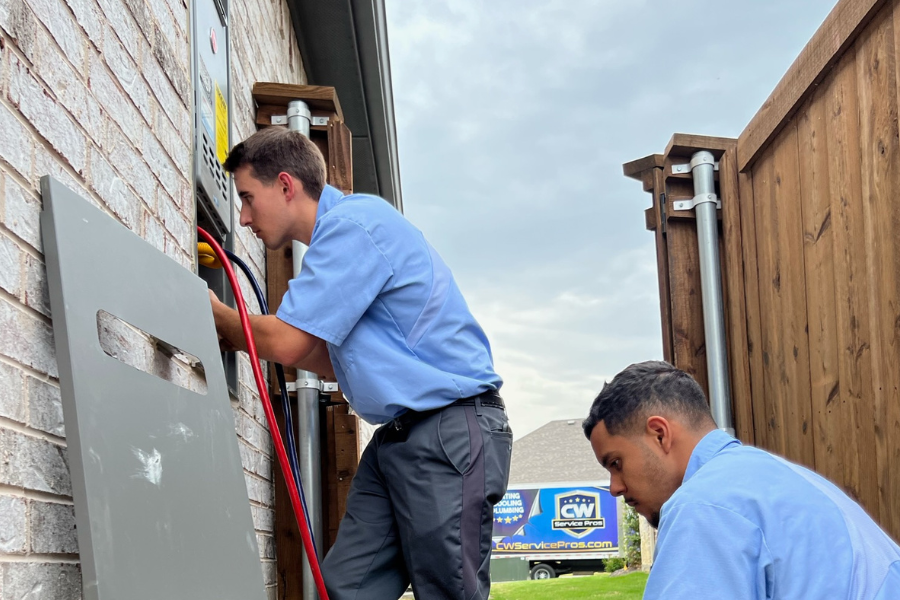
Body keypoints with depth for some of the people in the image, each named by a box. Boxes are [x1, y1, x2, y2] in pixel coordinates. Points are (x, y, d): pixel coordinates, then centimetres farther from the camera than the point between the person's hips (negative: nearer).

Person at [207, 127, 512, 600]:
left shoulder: (353, 224, -12)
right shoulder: (337, 239, 20)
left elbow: (287, 343, -14)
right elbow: (341, 361, 23)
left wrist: (215, 313, 5)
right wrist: (239, 334, 19)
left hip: (451, 431, -10)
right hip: (398, 435, 10)